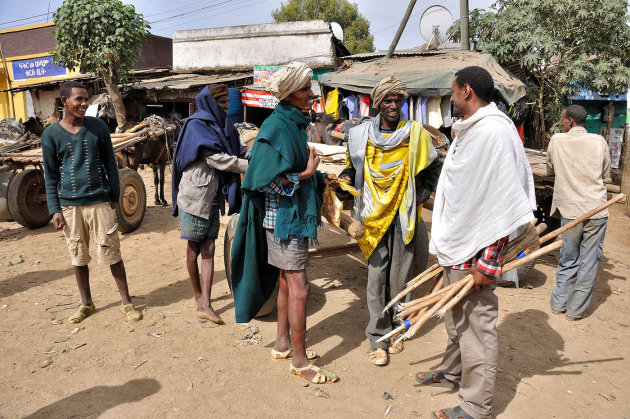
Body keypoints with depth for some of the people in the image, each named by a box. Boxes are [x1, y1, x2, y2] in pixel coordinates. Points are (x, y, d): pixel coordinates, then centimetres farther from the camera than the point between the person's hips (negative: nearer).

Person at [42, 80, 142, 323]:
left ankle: (126, 303, 13)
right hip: (69, 205, 1)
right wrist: (54, 209, 0)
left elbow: (110, 164, 7)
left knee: (111, 253, 1)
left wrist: (115, 196, 5)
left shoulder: (98, 127, 2)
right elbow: (51, 175, 5)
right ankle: (86, 303, 27)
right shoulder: (51, 135, 2)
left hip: (99, 201, -1)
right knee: (78, 256, 11)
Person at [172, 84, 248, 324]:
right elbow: (218, 159, -20)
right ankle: (198, 295, 26)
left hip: (213, 199, 7)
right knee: (194, 248, 8)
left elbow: (240, 149, 9)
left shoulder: (222, 126, 13)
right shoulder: (196, 126, -11)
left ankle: (204, 305, 6)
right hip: (195, 197, -7)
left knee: (208, 250, 3)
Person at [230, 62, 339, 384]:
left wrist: (321, 179, 7)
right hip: (283, 216, -10)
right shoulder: (277, 128, -17)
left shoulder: (294, 125, 13)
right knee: (299, 288, -4)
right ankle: (299, 360, 10)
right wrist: (306, 174, -17)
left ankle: (283, 343, 32)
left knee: (287, 282, 17)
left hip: (295, 215, 10)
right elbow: (268, 181, -22)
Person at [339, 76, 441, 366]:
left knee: (400, 275, 7)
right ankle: (378, 338, 9)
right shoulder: (360, 135, 5)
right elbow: (353, 166, 17)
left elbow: (432, 167, 16)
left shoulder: (415, 133, 5)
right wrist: (345, 178, -4)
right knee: (377, 274, -1)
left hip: (403, 214, 0)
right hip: (373, 213, 0)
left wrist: (422, 195, 6)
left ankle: (395, 330, 24)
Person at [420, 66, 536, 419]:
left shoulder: (494, 132, -20)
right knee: (456, 316, 24)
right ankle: (453, 372, 44)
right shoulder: (469, 130, 12)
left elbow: (503, 202, -23)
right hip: (457, 245, 10)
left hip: (477, 251, -10)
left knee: (477, 325, 2)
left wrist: (487, 261, -22)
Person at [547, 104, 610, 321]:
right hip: (597, 210, 0)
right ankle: (576, 310, 15)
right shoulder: (599, 141, 2)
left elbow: (550, 171, 12)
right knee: (589, 261, 8)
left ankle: (559, 304, 23)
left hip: (570, 211, 0)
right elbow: (606, 173, 14)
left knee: (568, 260, 14)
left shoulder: (556, 141, -1)